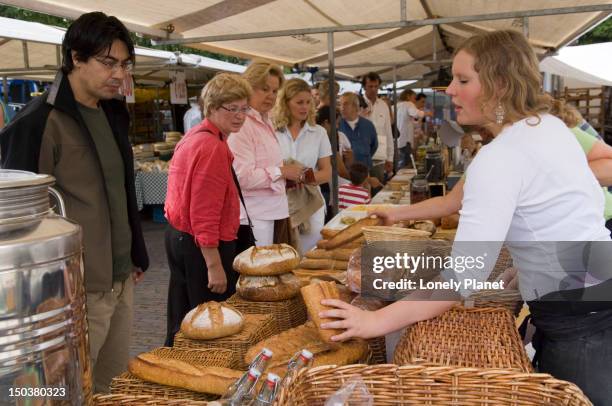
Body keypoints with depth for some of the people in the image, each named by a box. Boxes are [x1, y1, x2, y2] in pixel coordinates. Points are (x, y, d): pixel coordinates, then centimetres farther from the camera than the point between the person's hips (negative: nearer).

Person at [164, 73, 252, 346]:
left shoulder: (194, 136, 11)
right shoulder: (214, 147, -20)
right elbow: (204, 213, -24)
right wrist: (215, 266, -23)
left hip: (177, 235, 10)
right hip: (202, 245, -10)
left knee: (182, 322, 20)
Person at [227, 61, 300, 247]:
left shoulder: (266, 122, 14)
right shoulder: (241, 124, -15)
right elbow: (243, 176, -24)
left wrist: (289, 175, 9)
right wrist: (281, 171, -15)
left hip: (275, 211, 9)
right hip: (255, 217, -9)